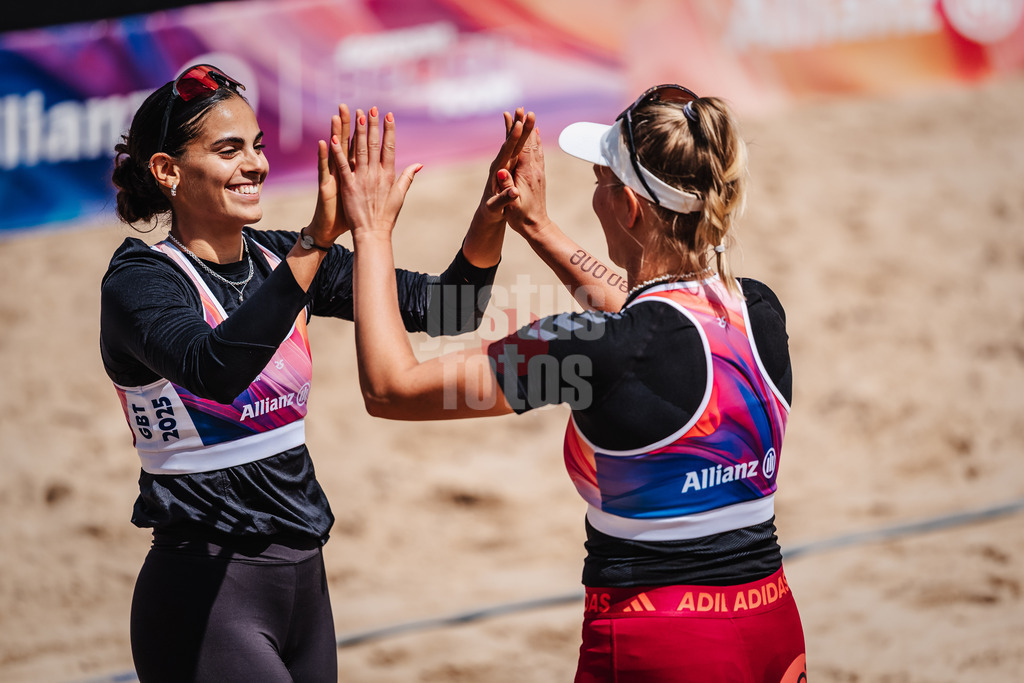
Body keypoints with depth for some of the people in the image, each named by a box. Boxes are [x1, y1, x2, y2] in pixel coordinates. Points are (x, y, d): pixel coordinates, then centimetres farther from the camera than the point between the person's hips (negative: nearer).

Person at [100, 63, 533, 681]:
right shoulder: (140, 280, -12)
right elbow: (213, 367, -34)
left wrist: (492, 215, -17)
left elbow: (445, 307, 1)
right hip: (205, 591, -7)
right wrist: (319, 239, -40)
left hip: (302, 582, 7)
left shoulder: (279, 260, 8)